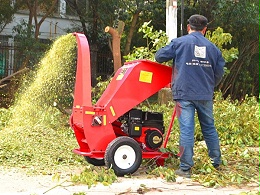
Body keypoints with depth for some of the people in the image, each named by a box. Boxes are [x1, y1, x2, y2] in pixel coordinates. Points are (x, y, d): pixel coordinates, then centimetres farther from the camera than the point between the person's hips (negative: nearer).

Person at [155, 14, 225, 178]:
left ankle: (185, 168, -1)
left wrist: (174, 58, 24)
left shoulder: (179, 42, -1)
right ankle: (216, 162, 25)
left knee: (187, 130, -3)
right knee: (209, 128, 16)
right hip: (206, 95, 3)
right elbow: (219, 73, 13)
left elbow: (159, 56, 1)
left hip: (184, 93, -3)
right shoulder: (212, 47, 10)